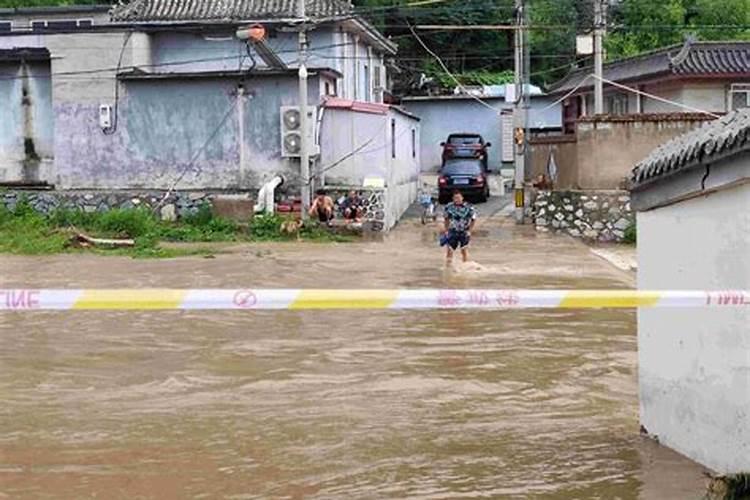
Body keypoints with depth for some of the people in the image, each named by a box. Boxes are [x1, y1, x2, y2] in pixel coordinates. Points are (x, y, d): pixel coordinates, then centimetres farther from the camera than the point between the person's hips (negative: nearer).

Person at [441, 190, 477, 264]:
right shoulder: (449, 207, -5)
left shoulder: (468, 207, -14)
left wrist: (469, 231, -4)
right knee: (450, 250, 2)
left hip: (464, 233, -2)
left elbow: (473, 219, -1)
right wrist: (446, 230, 8)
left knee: (464, 250, 0)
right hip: (452, 232, 2)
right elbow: (446, 219, 11)